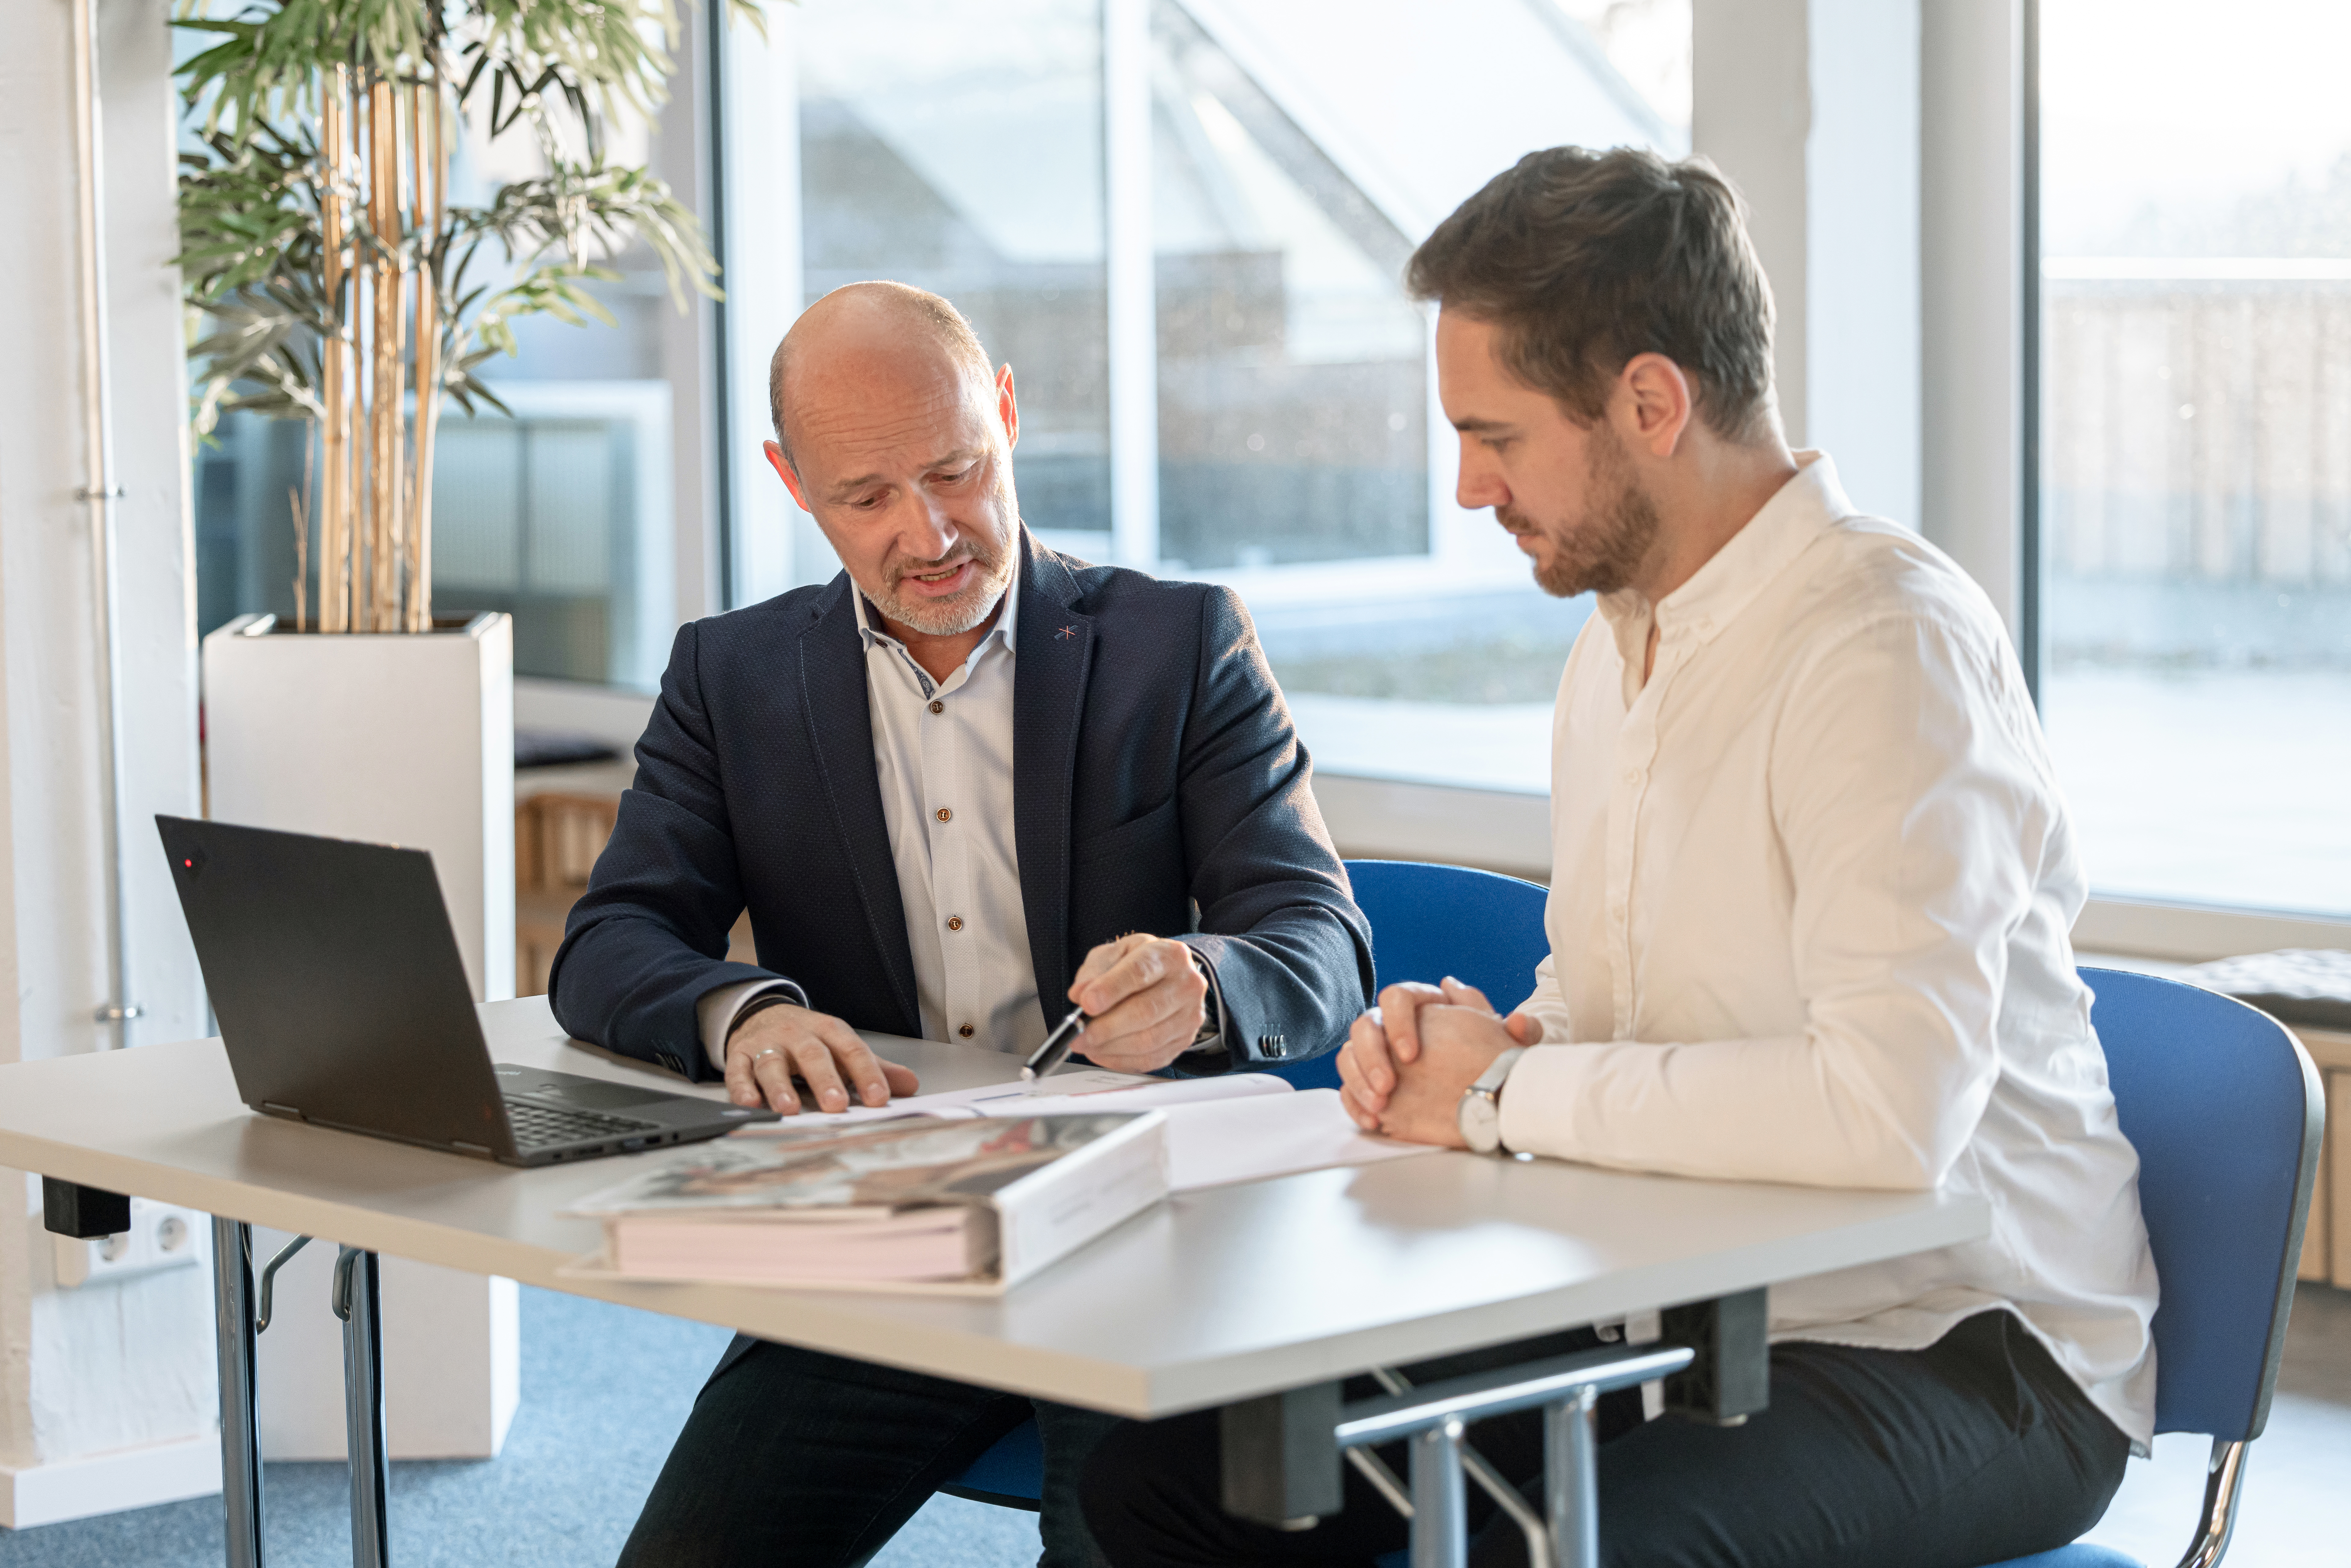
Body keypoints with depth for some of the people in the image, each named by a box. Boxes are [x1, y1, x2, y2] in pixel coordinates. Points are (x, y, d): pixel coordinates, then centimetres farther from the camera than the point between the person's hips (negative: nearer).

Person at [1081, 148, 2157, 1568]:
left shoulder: (1887, 641, -18)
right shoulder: (1618, 639, 12)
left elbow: (1890, 1108, -31)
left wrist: (1504, 1093, -18)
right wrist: (1478, 1039, -1)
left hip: (1946, 1341, -8)